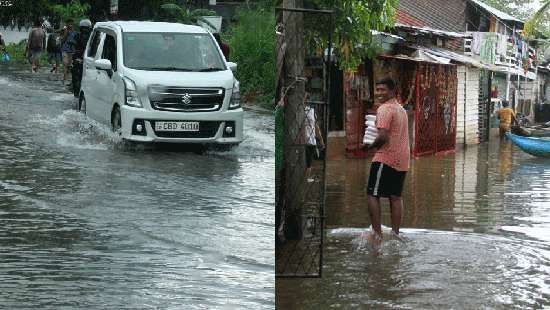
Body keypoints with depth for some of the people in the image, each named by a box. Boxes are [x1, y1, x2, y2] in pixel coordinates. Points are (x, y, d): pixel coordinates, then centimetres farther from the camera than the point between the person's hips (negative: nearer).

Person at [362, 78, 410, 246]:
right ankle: (395, 234, 14)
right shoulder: (401, 109, 17)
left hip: (386, 158, -9)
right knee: (395, 197, 12)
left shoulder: (385, 109, -13)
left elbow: (383, 136, -23)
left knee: (372, 195, -2)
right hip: (402, 160, 9)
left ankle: (377, 234, -6)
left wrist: (370, 146, -7)